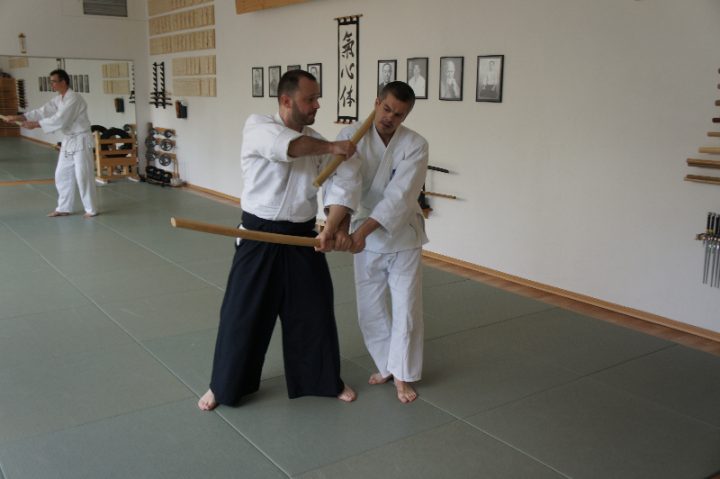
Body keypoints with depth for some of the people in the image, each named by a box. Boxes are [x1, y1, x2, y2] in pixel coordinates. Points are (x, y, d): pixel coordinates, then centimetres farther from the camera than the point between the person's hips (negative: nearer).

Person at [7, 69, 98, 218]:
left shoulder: (74, 99, -19)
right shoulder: (58, 99, 11)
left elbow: (60, 119, -24)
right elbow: (42, 111, 6)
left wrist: (35, 125, -22)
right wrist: (19, 117, -4)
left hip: (80, 140, -9)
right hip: (68, 141, 9)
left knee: (83, 175, -6)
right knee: (62, 175, 12)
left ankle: (91, 209, 5)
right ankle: (64, 208, 22)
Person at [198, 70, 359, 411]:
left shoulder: (317, 143, 3)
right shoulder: (256, 127, -9)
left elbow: (346, 180, -4)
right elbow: (286, 145, -30)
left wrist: (330, 229, -14)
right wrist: (332, 147, -19)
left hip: (302, 241, 4)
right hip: (259, 239, -4)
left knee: (315, 312, 13)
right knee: (241, 314, 6)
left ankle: (326, 381, 34)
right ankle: (223, 385, 27)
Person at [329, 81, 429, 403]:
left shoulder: (415, 146, -14)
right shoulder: (351, 136, -9)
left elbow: (400, 197, -24)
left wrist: (363, 230, -34)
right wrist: (341, 225, -37)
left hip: (403, 237, -1)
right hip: (364, 238, 2)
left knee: (406, 309, 4)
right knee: (370, 309, 11)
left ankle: (403, 374, 24)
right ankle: (386, 365, 34)